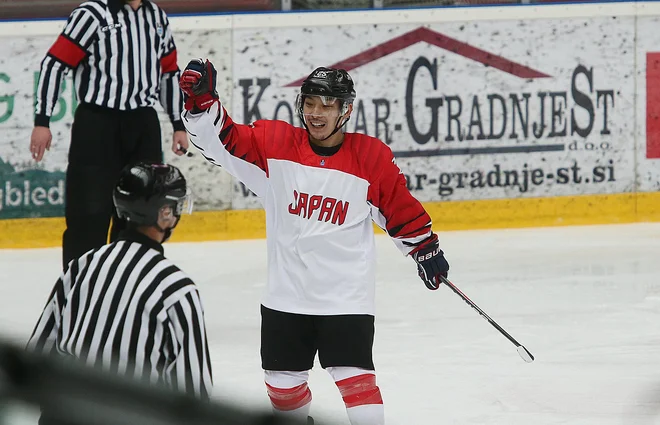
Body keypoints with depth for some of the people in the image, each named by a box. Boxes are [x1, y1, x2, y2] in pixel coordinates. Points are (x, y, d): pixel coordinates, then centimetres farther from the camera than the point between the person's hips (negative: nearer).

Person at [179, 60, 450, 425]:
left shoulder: (371, 158, -6)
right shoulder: (274, 143, -4)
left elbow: (401, 209, 5)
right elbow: (220, 141, -10)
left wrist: (426, 250, 11)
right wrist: (201, 99, -25)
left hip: (347, 295, -3)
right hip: (287, 293, 3)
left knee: (354, 377, -13)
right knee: (283, 381, 13)